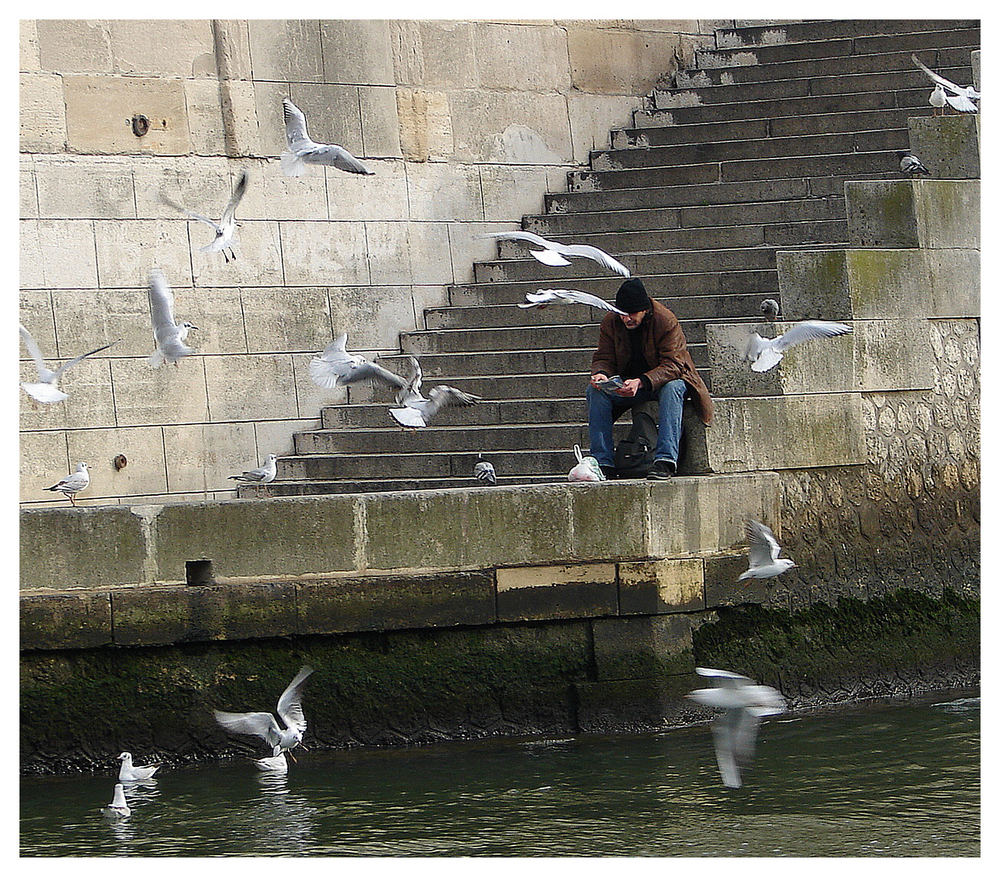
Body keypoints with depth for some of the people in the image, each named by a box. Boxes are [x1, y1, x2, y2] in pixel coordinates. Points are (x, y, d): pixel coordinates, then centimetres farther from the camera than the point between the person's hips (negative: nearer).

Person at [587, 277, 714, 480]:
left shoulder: (666, 321, -21)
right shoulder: (611, 323, -7)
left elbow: (672, 365, -26)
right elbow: (603, 358, -3)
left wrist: (642, 382, -42)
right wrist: (600, 373, -29)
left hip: (665, 379, -4)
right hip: (627, 385, 4)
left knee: (672, 388, -38)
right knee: (595, 391, -22)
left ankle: (665, 460, -45)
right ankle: (602, 461, -25)